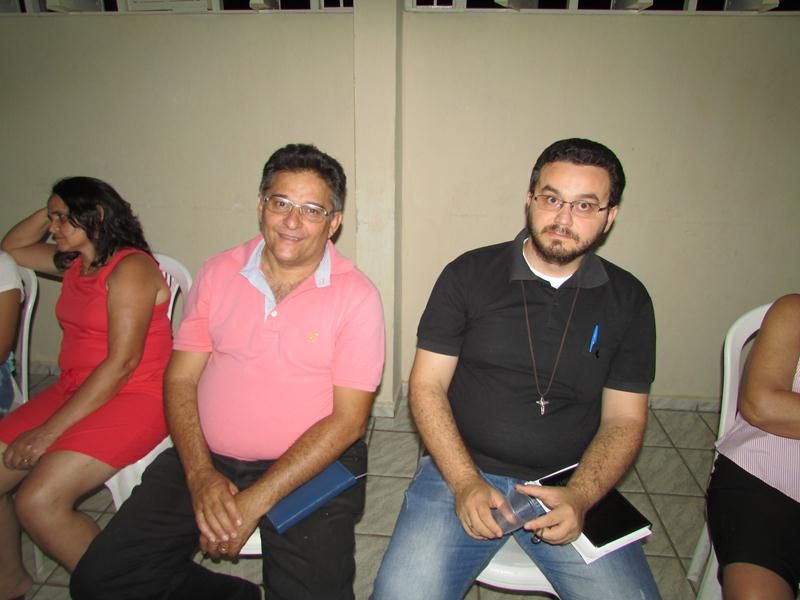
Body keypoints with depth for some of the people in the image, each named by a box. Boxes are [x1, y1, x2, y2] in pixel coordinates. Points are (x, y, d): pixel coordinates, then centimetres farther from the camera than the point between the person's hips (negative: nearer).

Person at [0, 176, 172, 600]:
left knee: (37, 501, -22)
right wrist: (49, 211, 15)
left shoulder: (131, 267, -14)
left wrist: (50, 430, -19)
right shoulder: (73, 263, 14)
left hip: (134, 396, -9)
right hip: (73, 390, 9)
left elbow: (122, 362, -20)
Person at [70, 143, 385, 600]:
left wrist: (255, 501, -16)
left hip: (312, 466, -3)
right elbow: (180, 379, 4)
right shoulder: (219, 273, 4)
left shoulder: (356, 295, -9)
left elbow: (348, 418, -12)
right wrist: (200, 474, -11)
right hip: (208, 460, 4)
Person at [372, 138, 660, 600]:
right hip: (462, 472, -1)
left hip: (569, 487, 2)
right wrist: (465, 483, -14)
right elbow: (426, 386, -2)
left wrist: (579, 497, -13)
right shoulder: (468, 275, -1)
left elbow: (624, 420, 4)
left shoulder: (629, 301, 4)